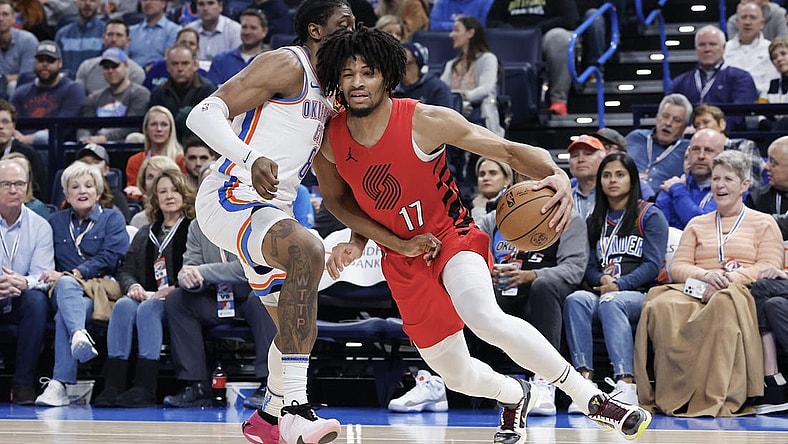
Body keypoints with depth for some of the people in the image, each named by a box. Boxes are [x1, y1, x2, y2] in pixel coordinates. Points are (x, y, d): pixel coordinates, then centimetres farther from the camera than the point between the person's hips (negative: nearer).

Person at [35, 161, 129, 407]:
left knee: (64, 315, -35)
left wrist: (72, 274, -13)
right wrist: (63, 277, -7)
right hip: (64, 291, 2)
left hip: (102, 289, -2)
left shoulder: (112, 219, 15)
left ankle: (59, 385, -50)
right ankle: (79, 335, -65)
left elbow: (110, 258, -1)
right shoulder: (56, 221, 24)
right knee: (66, 284, -38)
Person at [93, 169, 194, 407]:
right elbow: (126, 269, 20)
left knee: (148, 308, -35)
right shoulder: (145, 235, 26)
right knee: (123, 305, -28)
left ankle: (145, 388, -41)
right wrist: (133, 286, -3)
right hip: (147, 296, 5)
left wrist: (175, 289, -20)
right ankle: (113, 385, -38)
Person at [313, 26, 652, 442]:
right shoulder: (329, 140, -11)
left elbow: (509, 150, -17)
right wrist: (397, 243, -5)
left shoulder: (425, 121, -20)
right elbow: (336, 199, 8)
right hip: (402, 260, 5)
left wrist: (557, 176, -38)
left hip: (451, 236, -4)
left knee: (484, 317, -37)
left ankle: (590, 397, -26)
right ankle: (515, 396, 48)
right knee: (457, 375, 11)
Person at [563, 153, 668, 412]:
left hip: (640, 293, -4)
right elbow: (589, 266, 17)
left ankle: (626, 384, -50)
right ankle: (584, 378, -43)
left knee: (610, 302, -39)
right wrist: (601, 279, -8)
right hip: (601, 292, 4)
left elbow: (653, 264, -2)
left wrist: (619, 285, -15)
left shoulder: (650, 216, 8)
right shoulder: (595, 221, 24)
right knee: (575, 300, -31)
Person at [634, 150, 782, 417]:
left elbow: (769, 268, 4)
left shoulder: (764, 223, 20)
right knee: (661, 306, -35)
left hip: (742, 293, -3)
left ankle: (719, 398, -47)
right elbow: (677, 267, 17)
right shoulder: (697, 224, 30)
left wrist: (729, 279, -13)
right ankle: (675, 394, -37)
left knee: (724, 304, -44)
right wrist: (707, 275, -6)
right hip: (695, 293, 3)